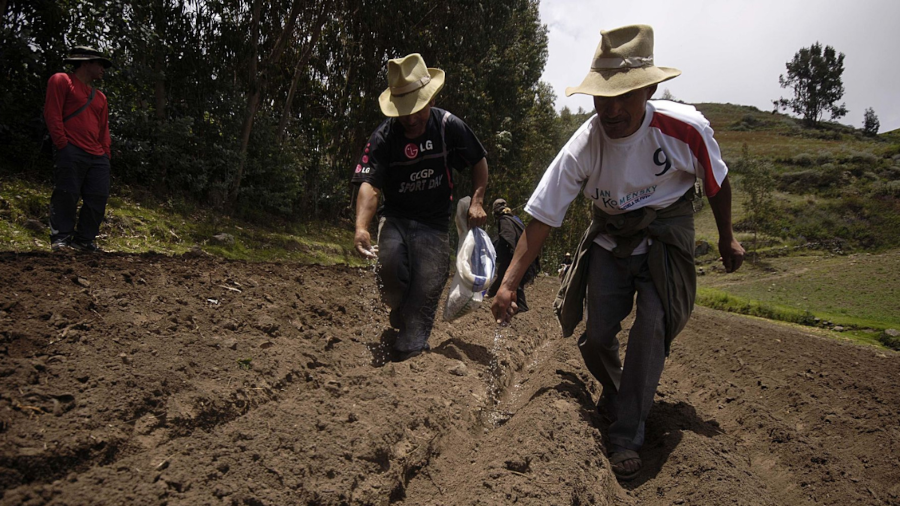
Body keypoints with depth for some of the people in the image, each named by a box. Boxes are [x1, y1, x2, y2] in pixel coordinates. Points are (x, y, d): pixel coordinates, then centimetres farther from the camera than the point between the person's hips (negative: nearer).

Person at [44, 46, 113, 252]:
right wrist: (62, 144, -12)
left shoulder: (100, 96, 25)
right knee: (67, 194, -8)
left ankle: (84, 239, 9)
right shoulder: (61, 80, 5)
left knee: (98, 197, 0)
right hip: (71, 152, -7)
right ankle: (60, 237, 1)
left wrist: (105, 153, 10)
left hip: (97, 156, 7)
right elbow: (52, 113, -5)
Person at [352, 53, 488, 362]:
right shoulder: (384, 137, -9)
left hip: (434, 223, 0)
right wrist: (361, 227, -38)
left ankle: (408, 359, 0)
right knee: (389, 263, -29)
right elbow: (370, 184, -21)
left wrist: (477, 201, -1)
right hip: (395, 217, 0)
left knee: (426, 290, -9)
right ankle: (400, 313, 4)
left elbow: (479, 162, 11)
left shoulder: (449, 126, -4)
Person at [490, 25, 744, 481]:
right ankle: (613, 392, 36)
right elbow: (541, 217, -20)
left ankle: (626, 436, -3)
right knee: (596, 336, 0)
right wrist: (509, 283, -26)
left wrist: (727, 238, 8)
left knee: (651, 328, -18)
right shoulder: (582, 148, -23)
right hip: (610, 236, 2)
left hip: (665, 234, -1)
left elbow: (716, 182, -3)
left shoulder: (685, 129, -25)